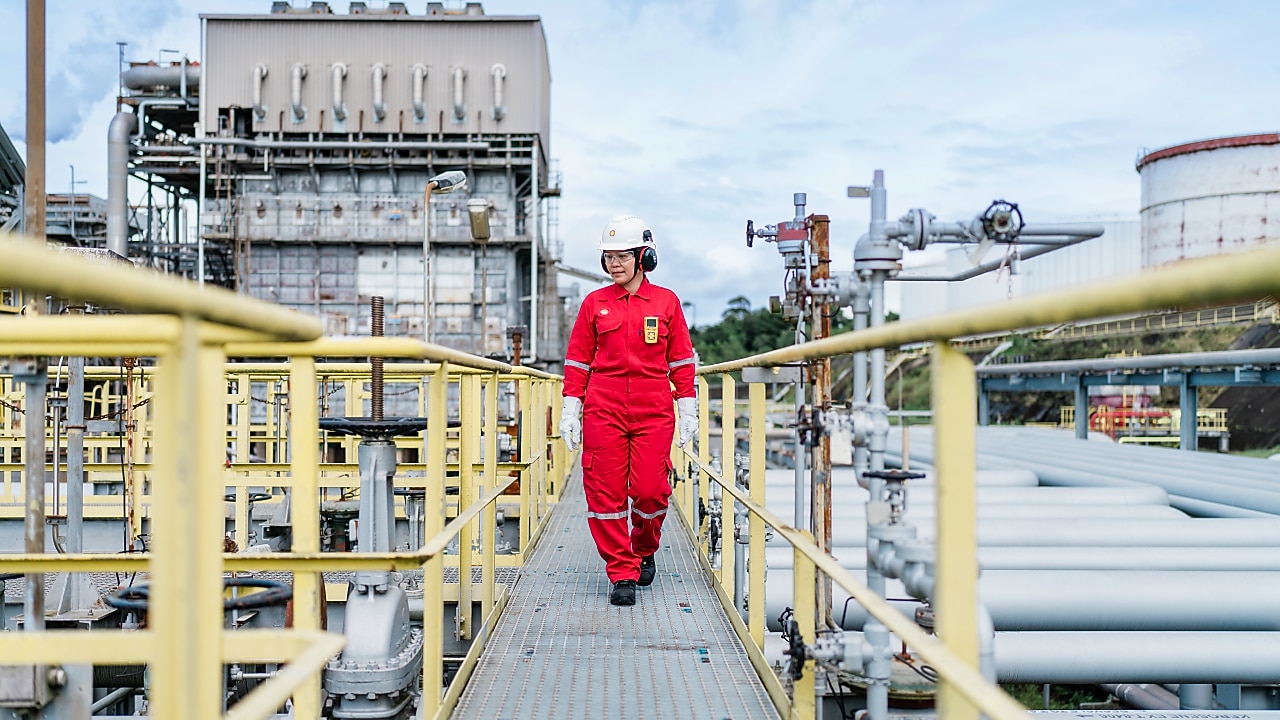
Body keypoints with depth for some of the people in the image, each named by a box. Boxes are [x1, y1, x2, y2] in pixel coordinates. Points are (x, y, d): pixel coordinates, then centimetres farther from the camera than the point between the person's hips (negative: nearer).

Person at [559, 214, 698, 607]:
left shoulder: (666, 302, 6)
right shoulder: (594, 303, 8)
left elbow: (681, 360, 9)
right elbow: (577, 360, 10)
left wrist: (688, 410, 5)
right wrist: (571, 410, 4)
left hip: (653, 412, -1)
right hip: (603, 410, 1)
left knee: (650, 491, -4)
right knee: (605, 493, -2)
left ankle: (644, 550, 26)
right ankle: (622, 574, 11)